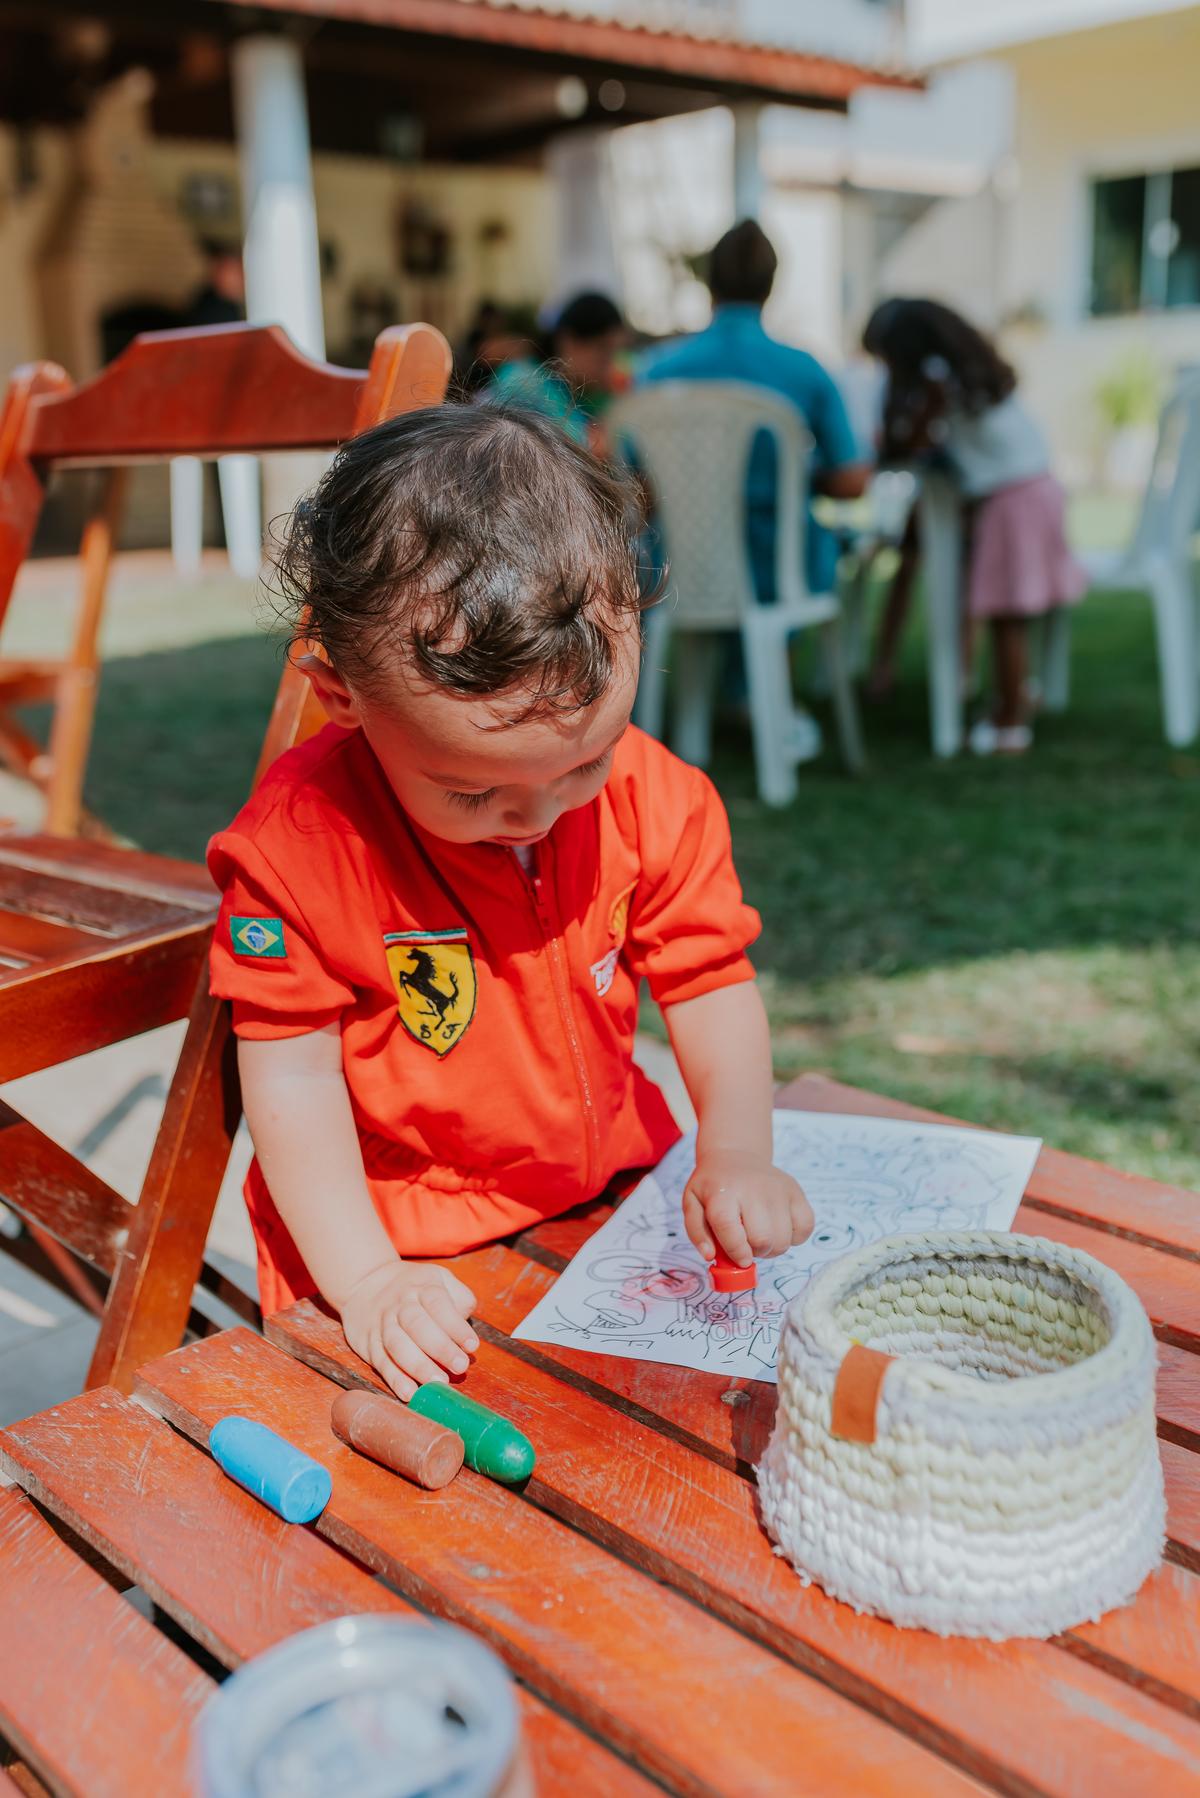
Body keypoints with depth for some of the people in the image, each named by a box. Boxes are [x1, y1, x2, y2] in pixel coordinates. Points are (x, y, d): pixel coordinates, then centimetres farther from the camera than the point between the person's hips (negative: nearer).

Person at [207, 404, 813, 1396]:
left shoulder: (654, 799, -11)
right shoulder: (298, 843, -22)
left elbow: (711, 986, -1)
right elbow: (292, 1075, -16)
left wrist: (737, 1154, -13)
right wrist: (366, 1283, -21)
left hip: (616, 1187, 5)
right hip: (399, 1241, -4)